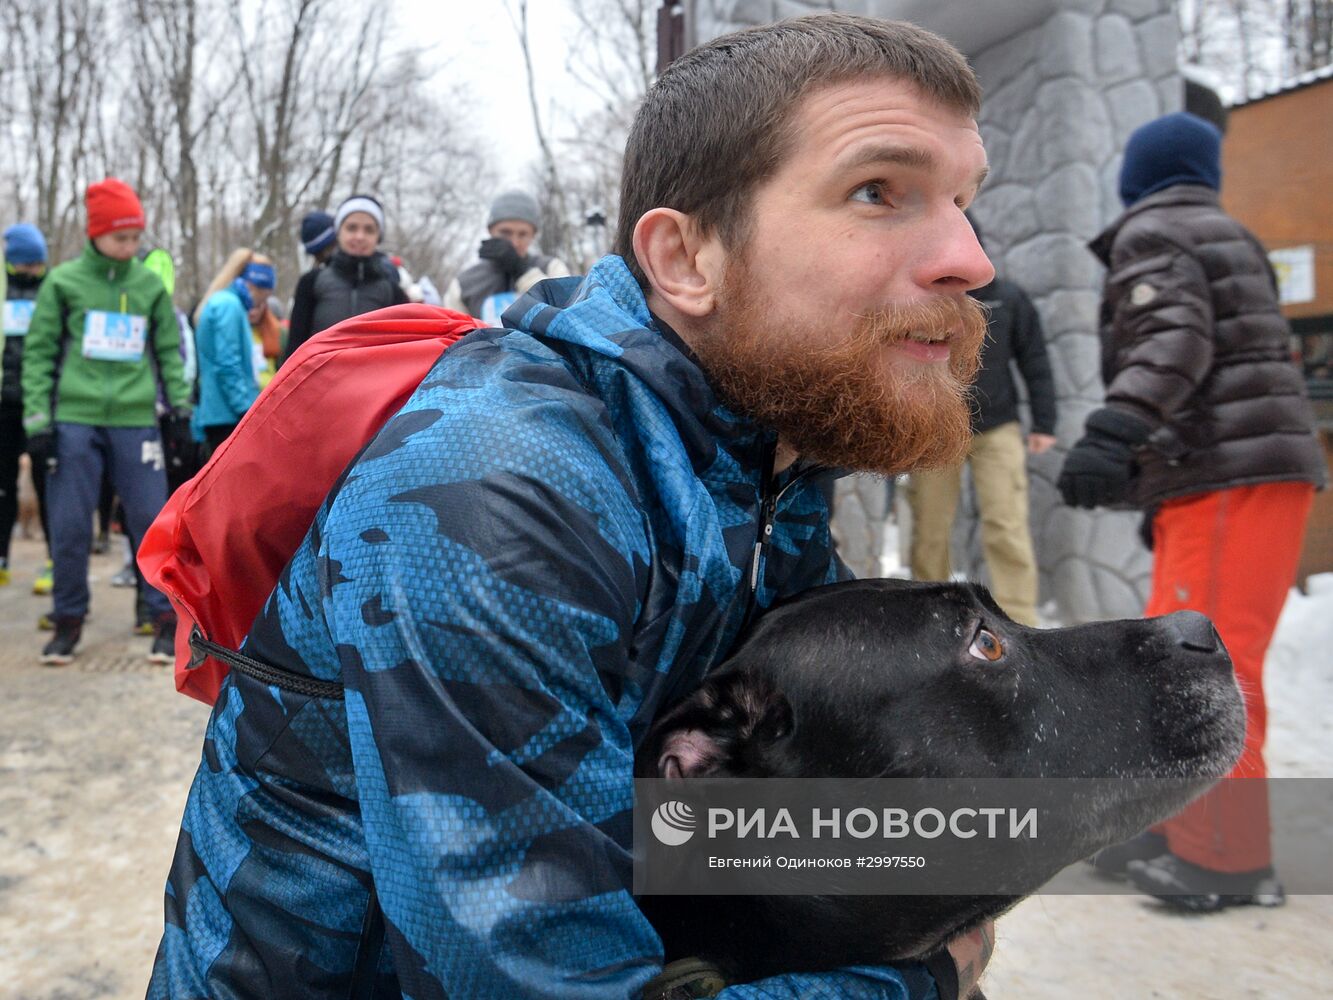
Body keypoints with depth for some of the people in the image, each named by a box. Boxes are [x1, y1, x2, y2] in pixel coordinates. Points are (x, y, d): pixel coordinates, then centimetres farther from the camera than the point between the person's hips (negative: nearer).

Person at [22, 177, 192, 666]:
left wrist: (180, 403, 4)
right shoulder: (63, 281, 4)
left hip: (136, 420, 1)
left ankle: (165, 617, 9)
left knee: (151, 519, 0)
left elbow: (169, 350, 15)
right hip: (75, 420, -1)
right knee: (68, 525, 2)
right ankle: (69, 620, 18)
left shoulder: (151, 285, 9)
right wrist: (37, 418, -2)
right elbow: (39, 352, 4)